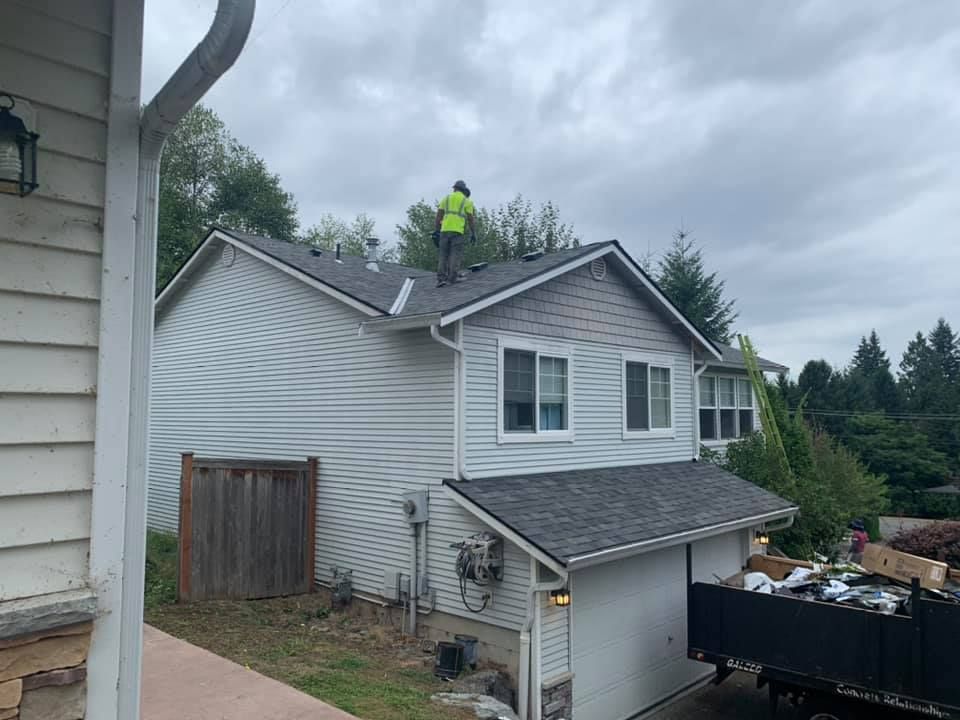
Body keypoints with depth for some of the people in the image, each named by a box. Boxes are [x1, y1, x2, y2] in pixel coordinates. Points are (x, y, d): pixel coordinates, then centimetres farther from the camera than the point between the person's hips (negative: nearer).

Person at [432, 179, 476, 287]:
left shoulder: (446, 199, 18)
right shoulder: (467, 201, 11)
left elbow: (438, 216, 10)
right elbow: (471, 219, 5)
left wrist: (436, 232, 10)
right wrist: (473, 234, 12)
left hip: (445, 230, 3)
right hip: (457, 231, -3)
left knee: (443, 255, 5)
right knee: (455, 256, -3)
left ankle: (441, 279, -7)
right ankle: (451, 280, -12)